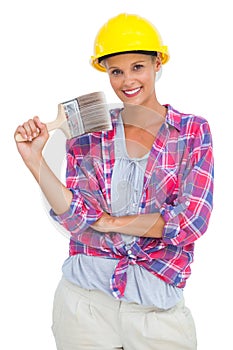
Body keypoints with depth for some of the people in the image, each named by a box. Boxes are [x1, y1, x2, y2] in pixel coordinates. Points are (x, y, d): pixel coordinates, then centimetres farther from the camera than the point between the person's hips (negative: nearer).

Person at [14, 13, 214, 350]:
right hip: (84, 296, 2)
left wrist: (110, 222, -8)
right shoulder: (87, 133, 2)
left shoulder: (192, 131, -2)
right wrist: (34, 159, -17)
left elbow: (191, 221, -11)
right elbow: (78, 219, -8)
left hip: (157, 303, -1)